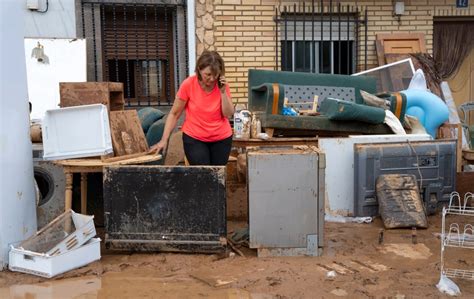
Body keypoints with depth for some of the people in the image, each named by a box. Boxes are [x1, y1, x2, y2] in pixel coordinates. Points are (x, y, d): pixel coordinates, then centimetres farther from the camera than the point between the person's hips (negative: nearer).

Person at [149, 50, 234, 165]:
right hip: (194, 139, -2)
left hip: (221, 139, 3)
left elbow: (228, 114, -7)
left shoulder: (222, 85, -7)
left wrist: (223, 91, -18)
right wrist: (164, 140, -11)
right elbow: (174, 114, -7)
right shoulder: (188, 84, -14)